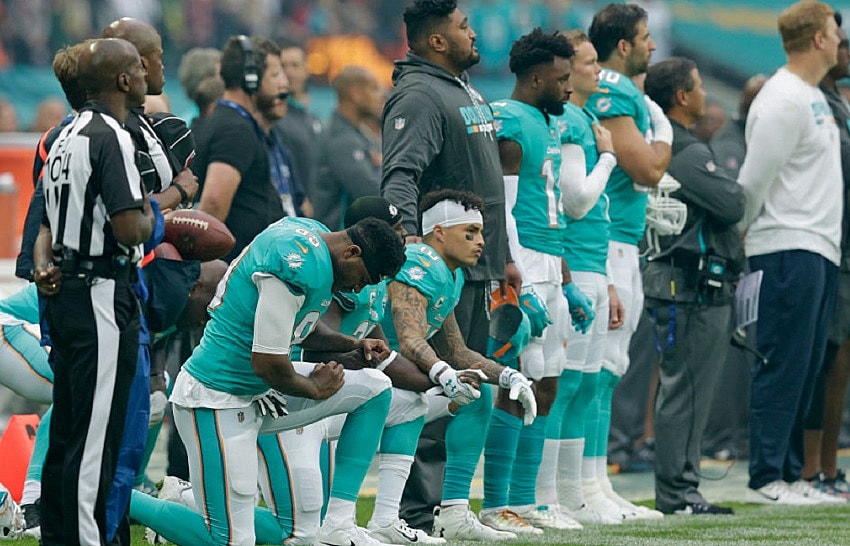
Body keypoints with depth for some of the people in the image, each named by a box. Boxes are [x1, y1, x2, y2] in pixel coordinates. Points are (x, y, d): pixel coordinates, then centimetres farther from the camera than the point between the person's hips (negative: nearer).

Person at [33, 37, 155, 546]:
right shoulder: (111, 139, -15)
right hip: (102, 294, -10)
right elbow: (129, 229, -21)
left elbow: (49, 222, 18)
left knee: (67, 428, 14)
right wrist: (151, 216, -1)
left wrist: (44, 267, 4)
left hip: (64, 292, 10)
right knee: (96, 433, -6)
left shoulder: (68, 136, 16)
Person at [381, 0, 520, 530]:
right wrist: (408, 235, -41)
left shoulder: (468, 91, 20)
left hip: (478, 271, 10)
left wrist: (504, 257, 26)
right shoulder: (419, 95, -12)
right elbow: (400, 175, -26)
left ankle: (447, 505, 18)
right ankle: (417, 515, -10)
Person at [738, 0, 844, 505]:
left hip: (818, 249, 9)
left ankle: (791, 474, 14)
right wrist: (740, 235, -2)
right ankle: (768, 478, -6)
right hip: (788, 250, -9)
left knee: (807, 368, 10)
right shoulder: (784, 101, -14)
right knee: (783, 365, -8)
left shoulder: (814, 97, 18)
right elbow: (754, 179, -13)